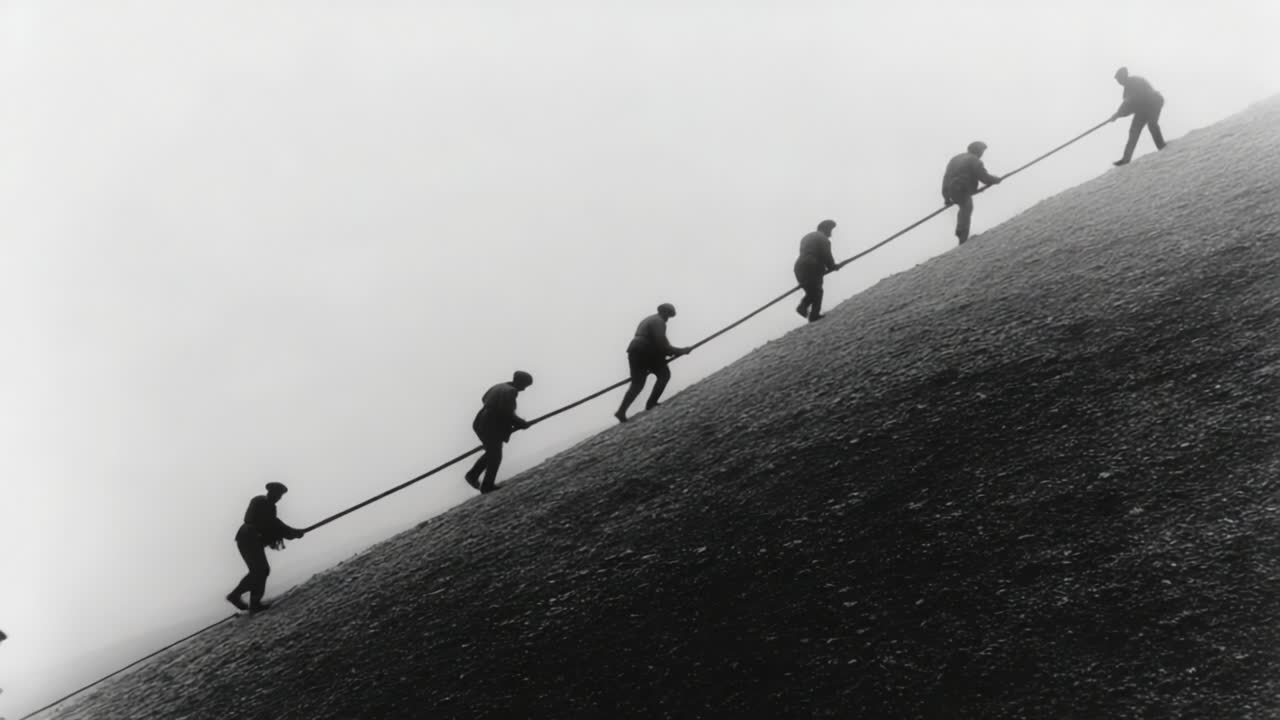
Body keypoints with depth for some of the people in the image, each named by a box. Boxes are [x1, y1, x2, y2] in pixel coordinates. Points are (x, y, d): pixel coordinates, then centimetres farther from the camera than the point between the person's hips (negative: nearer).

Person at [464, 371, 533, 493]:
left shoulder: (499, 387, 11)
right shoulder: (510, 391, -17)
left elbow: (485, 399, 25)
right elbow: (508, 413, -24)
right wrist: (521, 424, -9)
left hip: (481, 425, 9)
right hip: (491, 429, -9)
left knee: (491, 453, 26)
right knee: (495, 457, 10)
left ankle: (472, 474, 21)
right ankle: (487, 486, 21)